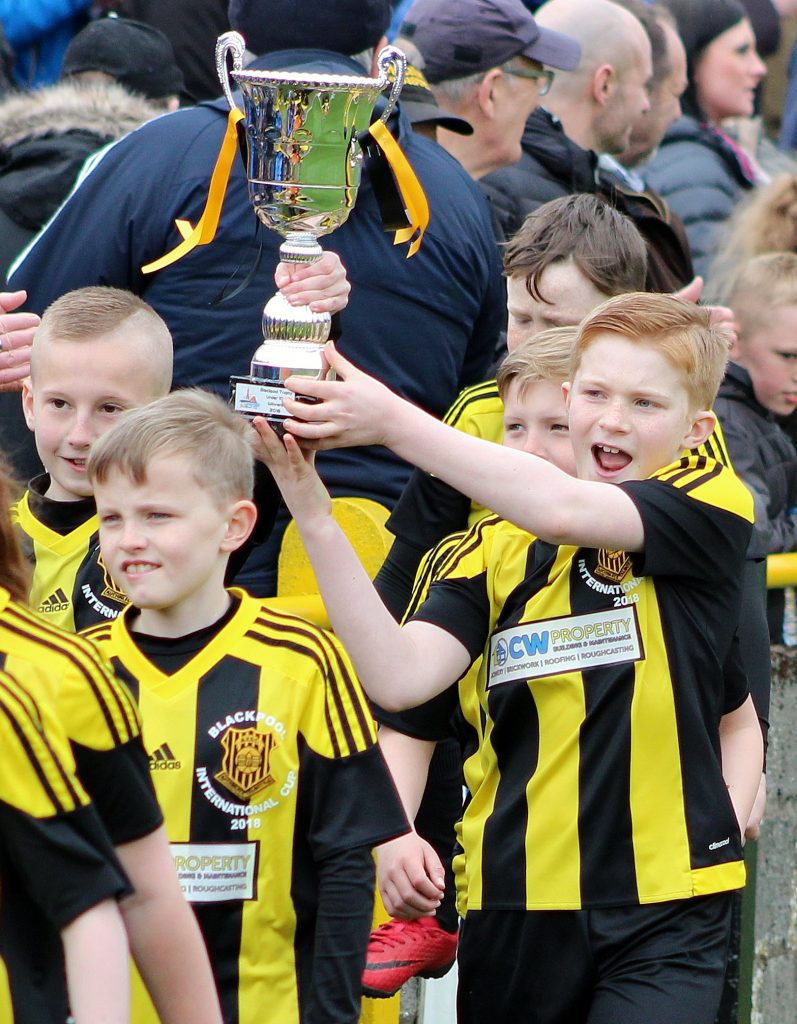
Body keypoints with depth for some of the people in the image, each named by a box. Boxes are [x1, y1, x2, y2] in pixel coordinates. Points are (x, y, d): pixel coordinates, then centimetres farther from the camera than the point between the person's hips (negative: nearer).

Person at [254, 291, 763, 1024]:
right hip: (514, 903, 4)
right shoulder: (498, 549, 5)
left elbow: (565, 510, -17)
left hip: (664, 913, -4)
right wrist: (312, 512, -18)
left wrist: (393, 421, -24)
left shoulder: (709, 511, -2)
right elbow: (400, 676, -9)